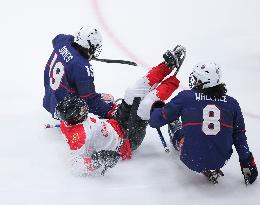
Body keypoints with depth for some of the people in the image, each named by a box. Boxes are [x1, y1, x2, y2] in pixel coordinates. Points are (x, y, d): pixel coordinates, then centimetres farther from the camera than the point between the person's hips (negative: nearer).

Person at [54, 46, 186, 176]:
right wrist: (97, 162, -55)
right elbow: (77, 166, -38)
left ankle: (169, 65, 5)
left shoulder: (67, 122, -7)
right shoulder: (80, 135, -35)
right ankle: (175, 77, 1)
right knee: (146, 105, -22)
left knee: (133, 92, -4)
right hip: (128, 140, -9)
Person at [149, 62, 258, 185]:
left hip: (192, 161, -1)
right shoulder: (231, 103, -1)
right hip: (221, 161, 2)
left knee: (174, 125, 25)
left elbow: (155, 121, -1)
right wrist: (247, 162, 17)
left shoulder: (185, 97, -8)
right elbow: (239, 136, 5)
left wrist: (156, 108, 22)